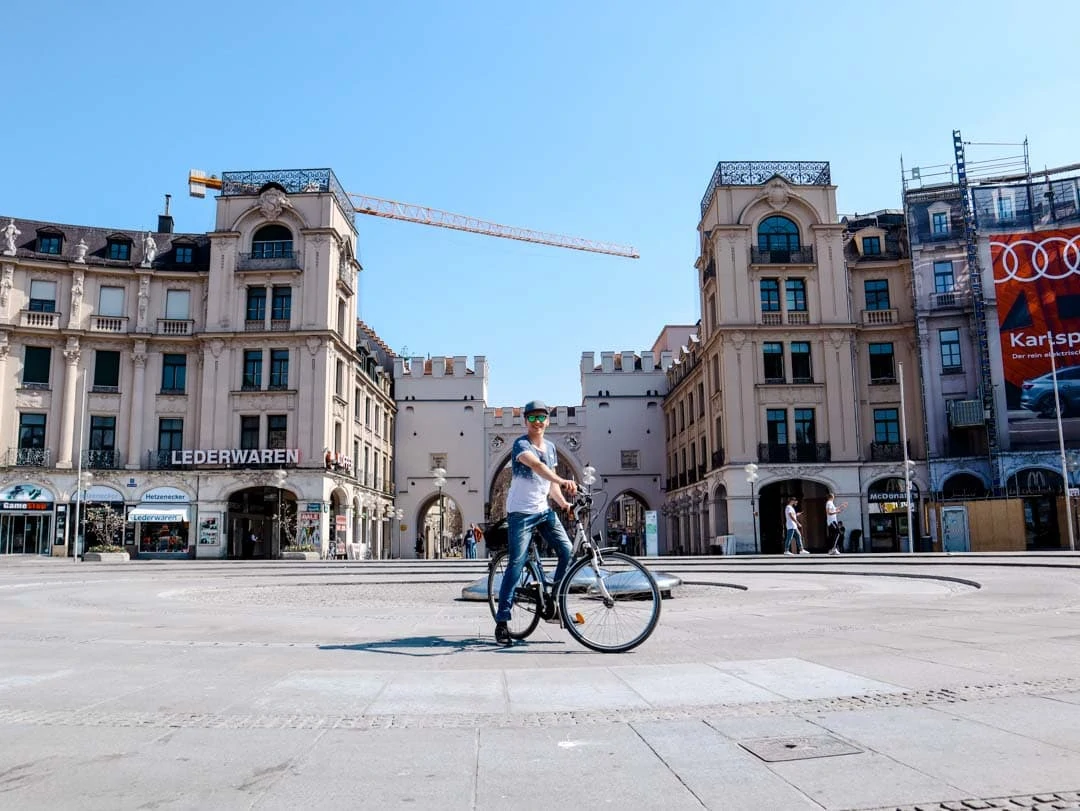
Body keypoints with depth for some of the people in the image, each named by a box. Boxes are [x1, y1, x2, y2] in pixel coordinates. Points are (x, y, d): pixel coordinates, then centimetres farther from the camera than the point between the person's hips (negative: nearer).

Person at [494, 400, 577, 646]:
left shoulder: (550, 447, 11)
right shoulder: (520, 444, -13)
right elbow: (536, 465, -34)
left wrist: (563, 502, 0)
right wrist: (563, 481, -49)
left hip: (544, 511, 7)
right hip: (521, 513, -7)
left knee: (567, 551, -6)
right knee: (516, 564, -9)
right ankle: (501, 622, -2)